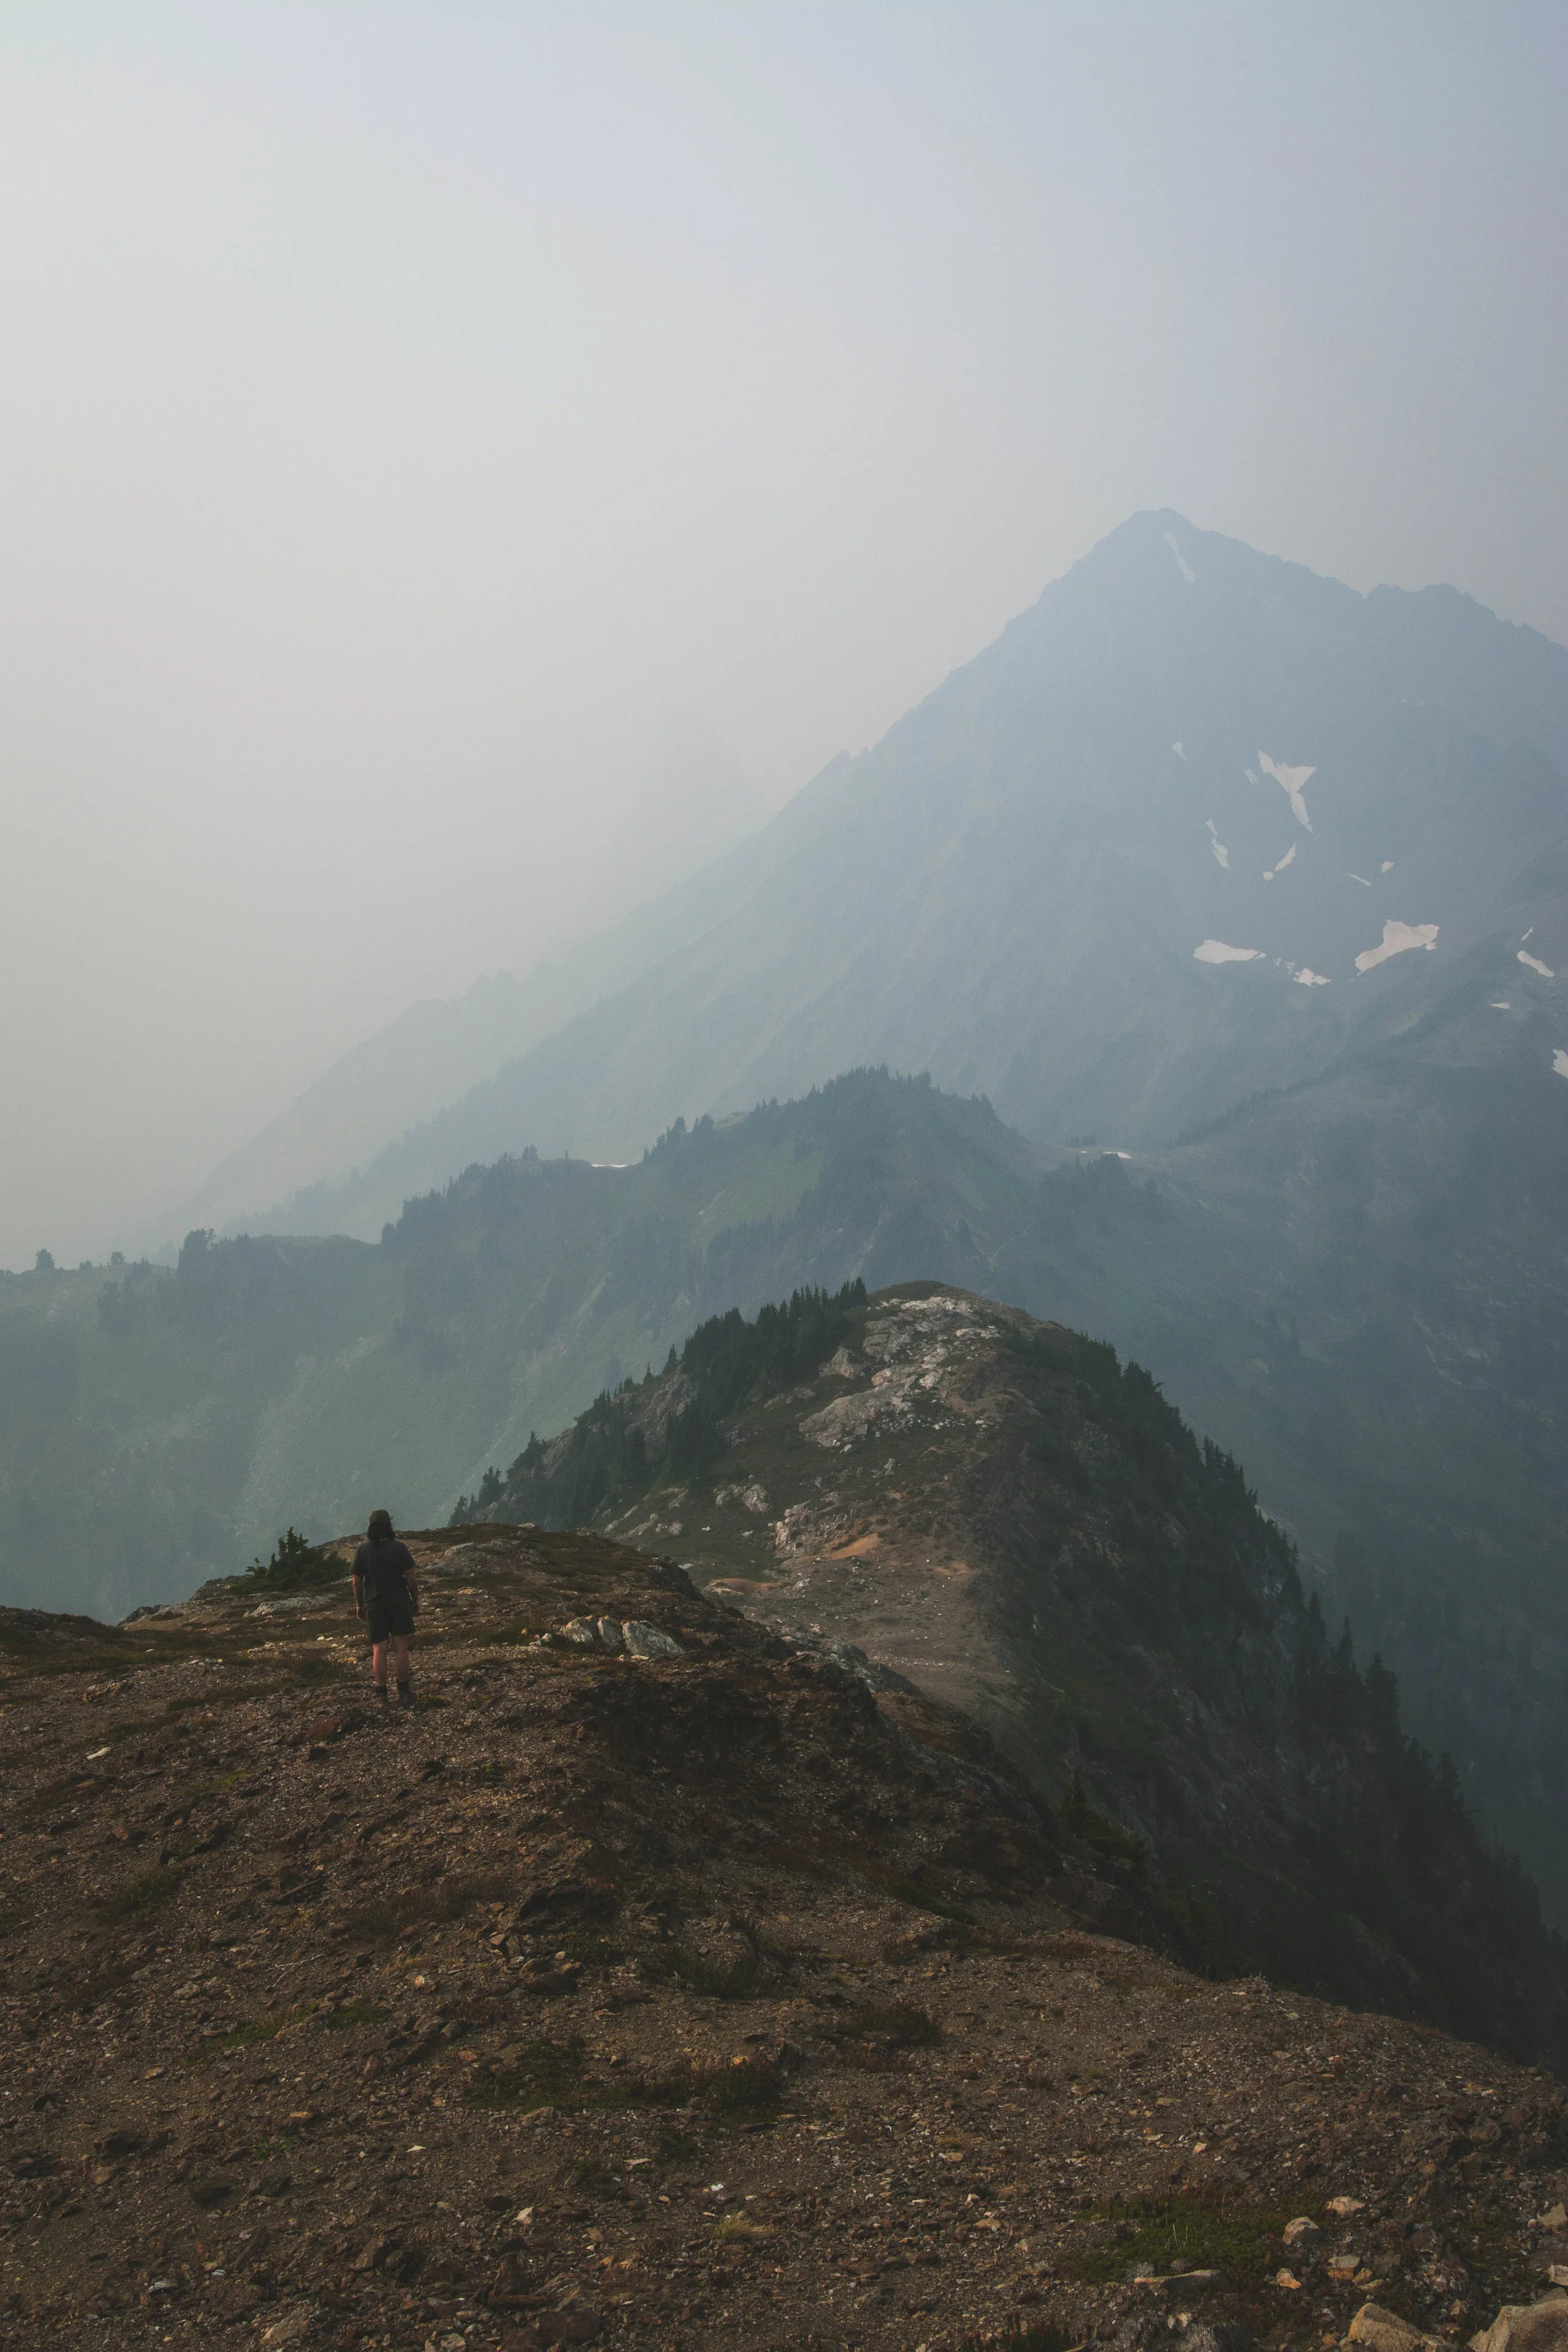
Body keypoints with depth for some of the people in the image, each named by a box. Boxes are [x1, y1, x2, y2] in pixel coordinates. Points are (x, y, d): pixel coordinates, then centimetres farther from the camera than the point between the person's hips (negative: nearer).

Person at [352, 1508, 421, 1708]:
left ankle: (381, 1696, 3)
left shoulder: (363, 1550, -4)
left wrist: (359, 1605, 13)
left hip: (374, 1606, 1)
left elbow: (357, 1581, 0)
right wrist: (415, 1601, 5)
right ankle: (404, 1693, 8)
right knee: (401, 1648, 4)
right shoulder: (399, 1548, -9)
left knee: (379, 1650, 4)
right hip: (399, 1603, -1)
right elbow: (412, 1578, -8)